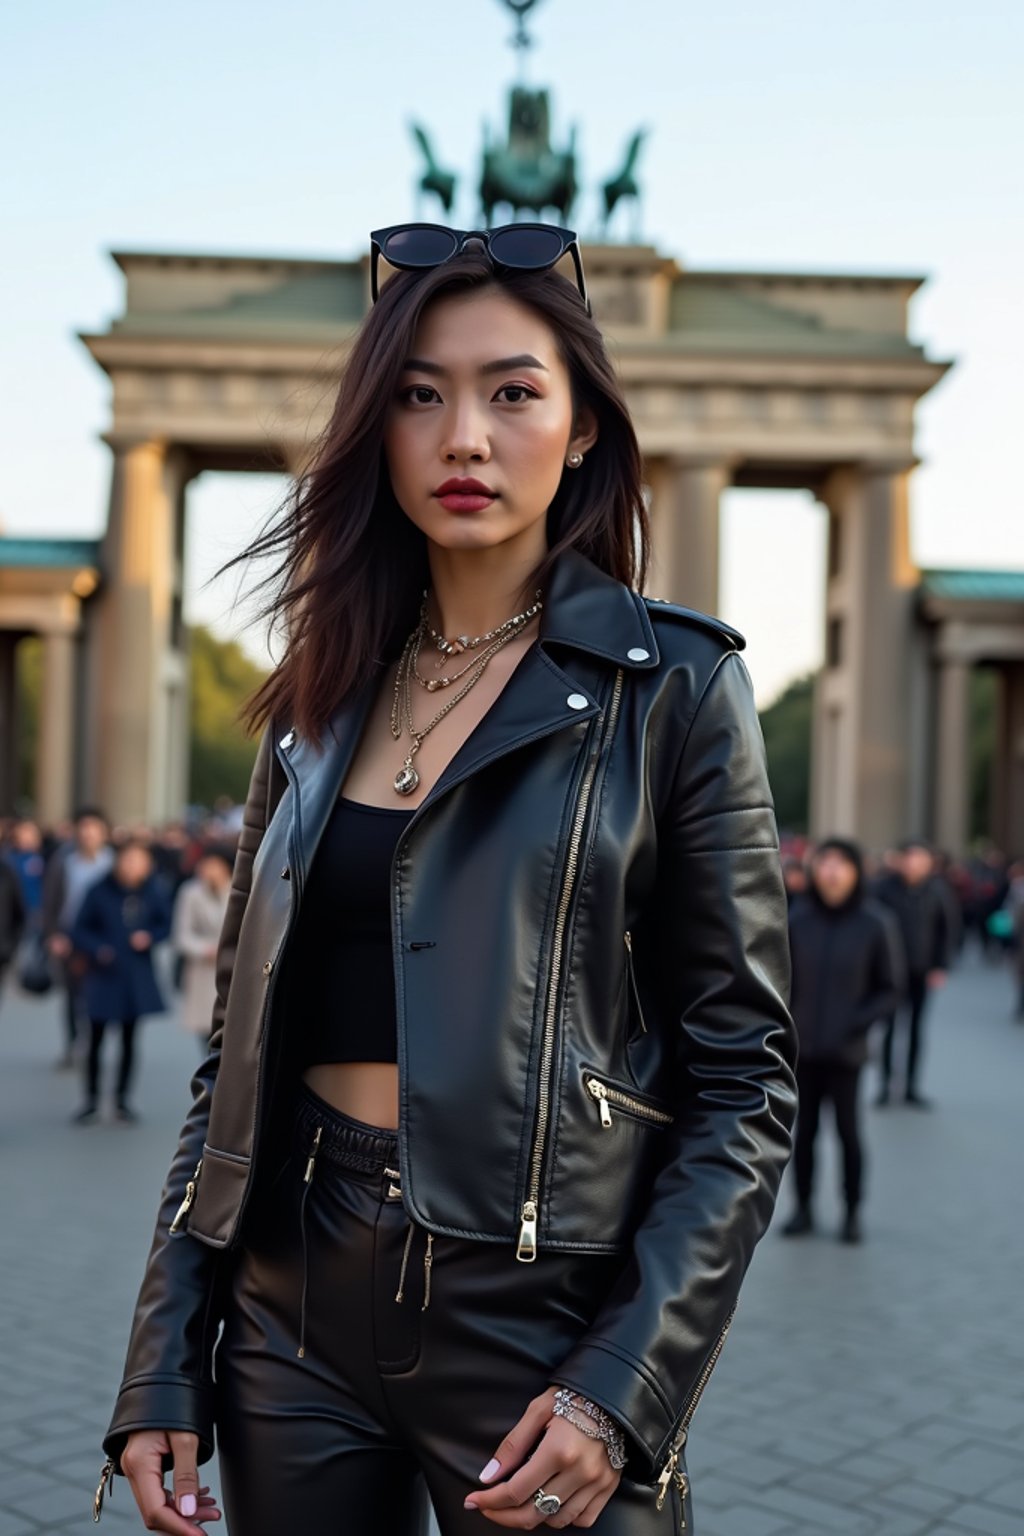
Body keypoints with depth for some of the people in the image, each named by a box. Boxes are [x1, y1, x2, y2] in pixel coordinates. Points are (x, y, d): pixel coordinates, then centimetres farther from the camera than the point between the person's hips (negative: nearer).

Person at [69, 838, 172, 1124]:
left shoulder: (155, 891, -6)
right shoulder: (99, 891, -11)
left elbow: (165, 924, 7)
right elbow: (80, 930, -4)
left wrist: (149, 936, -12)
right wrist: (97, 948, -20)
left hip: (137, 976, 2)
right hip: (104, 974, -2)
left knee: (129, 1039, 10)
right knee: (96, 1039, 2)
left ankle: (121, 1100, 23)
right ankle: (91, 1100, 17)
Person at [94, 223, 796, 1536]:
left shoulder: (671, 688, -6)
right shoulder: (319, 700, 7)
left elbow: (744, 1078, -6)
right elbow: (238, 1047, 8)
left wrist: (622, 1386, -15)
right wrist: (162, 1372, 4)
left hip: (539, 1309, -4)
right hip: (295, 1301, 4)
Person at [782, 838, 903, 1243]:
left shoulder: (876, 923, -7)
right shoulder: (797, 917, -3)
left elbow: (890, 989, -1)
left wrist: (858, 1021, -14)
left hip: (846, 1050, -2)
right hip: (801, 1047, 2)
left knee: (847, 1129, 5)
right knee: (804, 1128, 9)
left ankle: (853, 1211, 20)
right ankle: (803, 1208, 22)